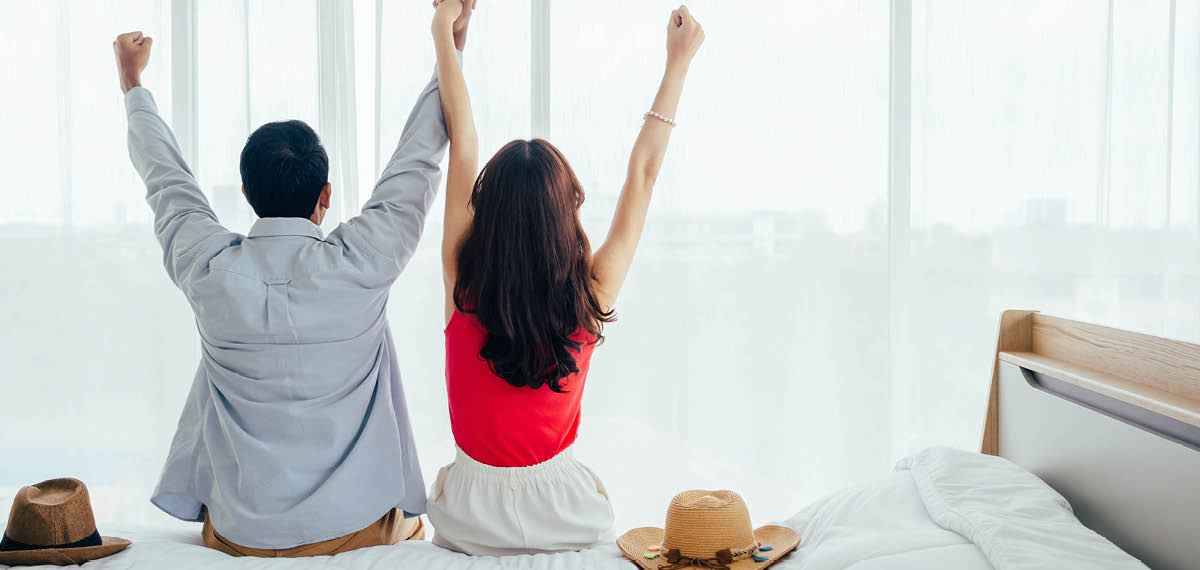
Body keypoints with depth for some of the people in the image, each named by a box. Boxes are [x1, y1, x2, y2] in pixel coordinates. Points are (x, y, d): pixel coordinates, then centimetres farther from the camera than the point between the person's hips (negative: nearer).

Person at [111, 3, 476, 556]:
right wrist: (451, 45, 11)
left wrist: (133, 84, 26)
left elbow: (166, 178, 8)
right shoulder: (363, 265, -18)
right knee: (408, 527, 31)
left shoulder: (209, 272, -12)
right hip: (356, 528, -2)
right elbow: (418, 159, -3)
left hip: (238, 535, 2)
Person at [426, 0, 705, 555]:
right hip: (563, 519, 0)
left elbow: (463, 144, -11)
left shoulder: (463, 288, -20)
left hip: (470, 520, 1)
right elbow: (642, 174, -10)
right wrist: (678, 61, 0)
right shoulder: (590, 300, -21)